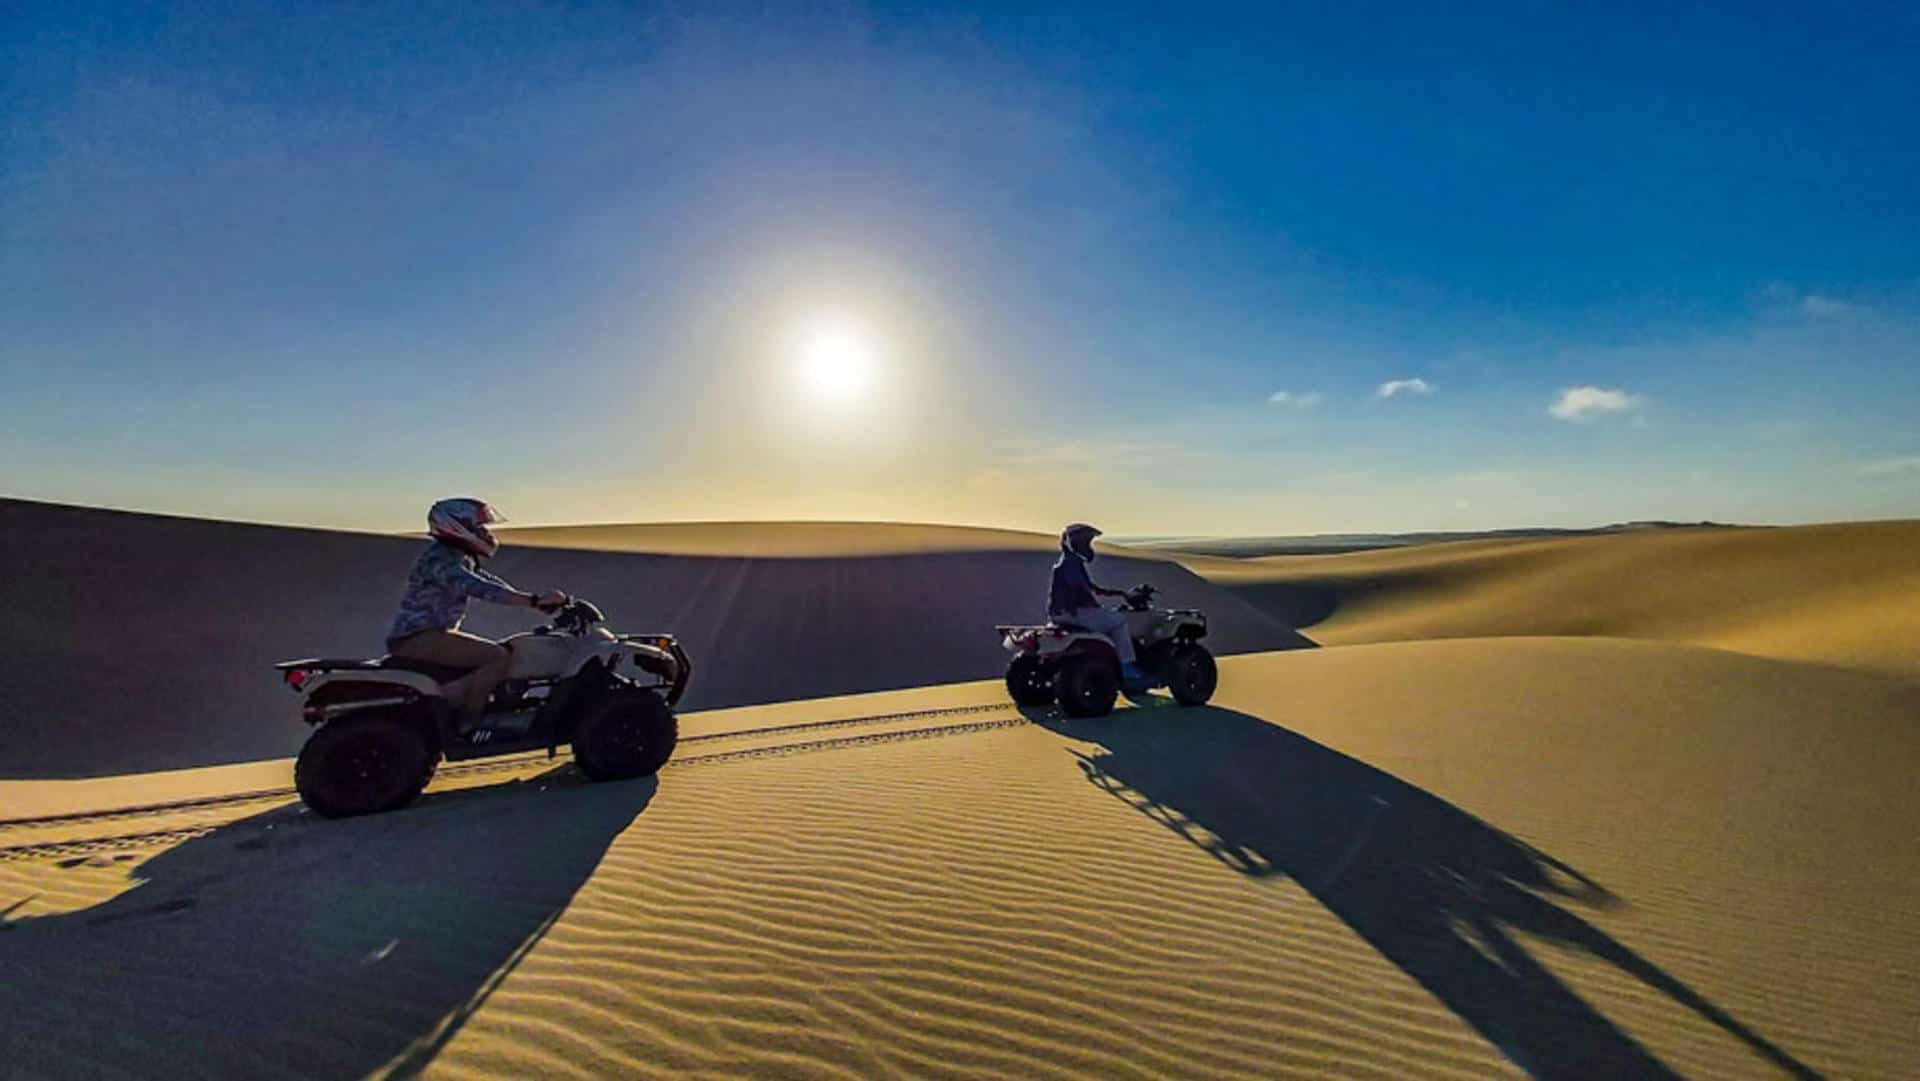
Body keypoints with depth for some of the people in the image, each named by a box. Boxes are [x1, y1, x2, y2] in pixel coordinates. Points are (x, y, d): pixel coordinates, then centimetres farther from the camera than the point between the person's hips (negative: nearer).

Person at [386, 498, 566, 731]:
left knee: (501, 652, 17)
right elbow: (480, 589, -34)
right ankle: (464, 726, -17)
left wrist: (539, 600, -5)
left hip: (431, 634, 11)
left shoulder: (461, 558, 13)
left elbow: (492, 582, 9)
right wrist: (535, 600, -41)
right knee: (498, 657, -23)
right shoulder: (440, 558, -19)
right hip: (416, 638, -10)